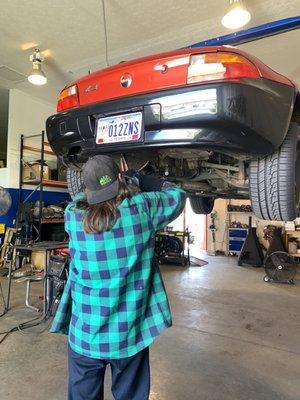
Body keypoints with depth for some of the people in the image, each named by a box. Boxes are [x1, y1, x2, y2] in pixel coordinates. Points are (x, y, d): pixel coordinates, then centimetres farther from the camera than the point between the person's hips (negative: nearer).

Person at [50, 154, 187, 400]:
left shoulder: (73, 215, -11)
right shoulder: (142, 208, -15)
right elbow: (178, 196, 4)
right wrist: (139, 178, 8)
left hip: (85, 334, 1)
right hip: (129, 333, 0)